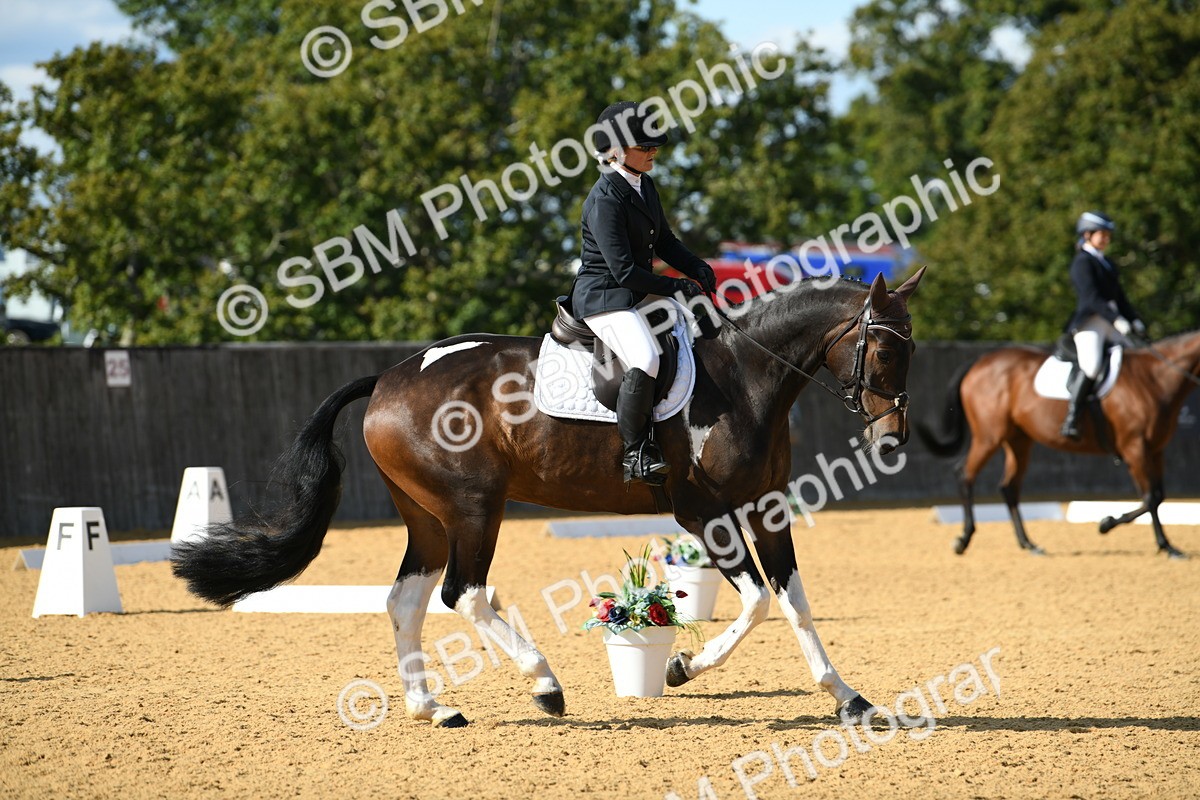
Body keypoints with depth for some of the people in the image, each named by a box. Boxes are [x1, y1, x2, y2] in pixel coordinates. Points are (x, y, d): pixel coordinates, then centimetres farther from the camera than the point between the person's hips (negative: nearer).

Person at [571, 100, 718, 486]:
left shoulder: (644, 184, 9)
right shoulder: (605, 200, -20)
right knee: (646, 361, -32)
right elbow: (624, 270, -23)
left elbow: (663, 240, 19)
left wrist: (698, 269, 1)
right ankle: (635, 454, -24)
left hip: (638, 294, 10)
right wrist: (678, 287, -18)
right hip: (603, 298, -10)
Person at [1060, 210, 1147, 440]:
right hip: (1089, 322, -9)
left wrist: (1135, 320, 4)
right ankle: (1071, 418, -26)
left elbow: (1120, 298, 20)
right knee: (1091, 365, -30)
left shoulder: (1108, 265, 23)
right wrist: (1116, 319, -25)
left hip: (1111, 326, 9)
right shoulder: (1082, 263, -4)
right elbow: (1091, 297, -16)